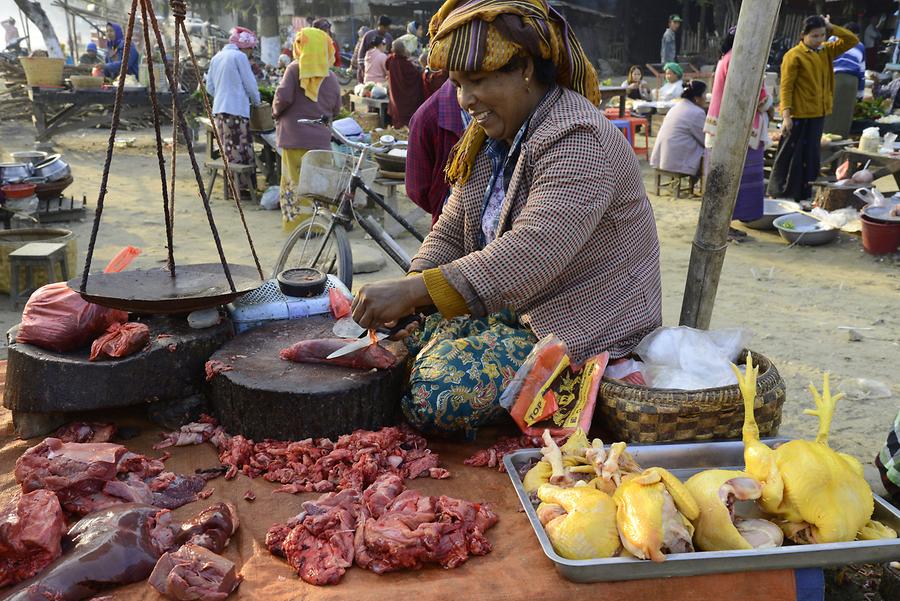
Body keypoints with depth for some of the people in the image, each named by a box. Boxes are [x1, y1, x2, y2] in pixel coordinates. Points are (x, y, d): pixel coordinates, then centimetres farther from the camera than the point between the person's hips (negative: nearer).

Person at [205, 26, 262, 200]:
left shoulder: (216, 57, 18)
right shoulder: (239, 56, -4)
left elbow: (210, 87, 20)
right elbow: (250, 84, -3)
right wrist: (256, 101, 14)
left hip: (218, 110, 8)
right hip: (236, 110, -8)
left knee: (229, 150, 10)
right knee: (242, 151, -5)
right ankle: (243, 186, -5)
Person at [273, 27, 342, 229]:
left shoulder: (295, 69, -3)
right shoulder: (331, 77, 10)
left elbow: (284, 97, -11)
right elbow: (336, 110, 15)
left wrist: (276, 111, 7)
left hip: (295, 137, -3)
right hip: (321, 139, 3)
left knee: (294, 182, 3)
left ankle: (297, 223, 3)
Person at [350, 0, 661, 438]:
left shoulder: (577, 142, -22)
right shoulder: (490, 138, 8)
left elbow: (533, 252, -35)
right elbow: (450, 232, 7)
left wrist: (414, 291, -37)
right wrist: (408, 297, -11)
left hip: (579, 331, -8)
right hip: (511, 308, 9)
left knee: (438, 394, -22)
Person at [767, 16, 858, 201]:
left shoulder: (826, 51, 10)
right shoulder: (794, 56, -10)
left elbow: (852, 40, 12)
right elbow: (786, 87, -14)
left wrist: (831, 27, 1)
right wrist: (786, 115, -20)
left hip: (818, 113, 7)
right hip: (798, 114, -7)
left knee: (811, 154, 10)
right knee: (790, 154, -1)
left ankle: (804, 193, 18)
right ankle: (779, 192, 7)